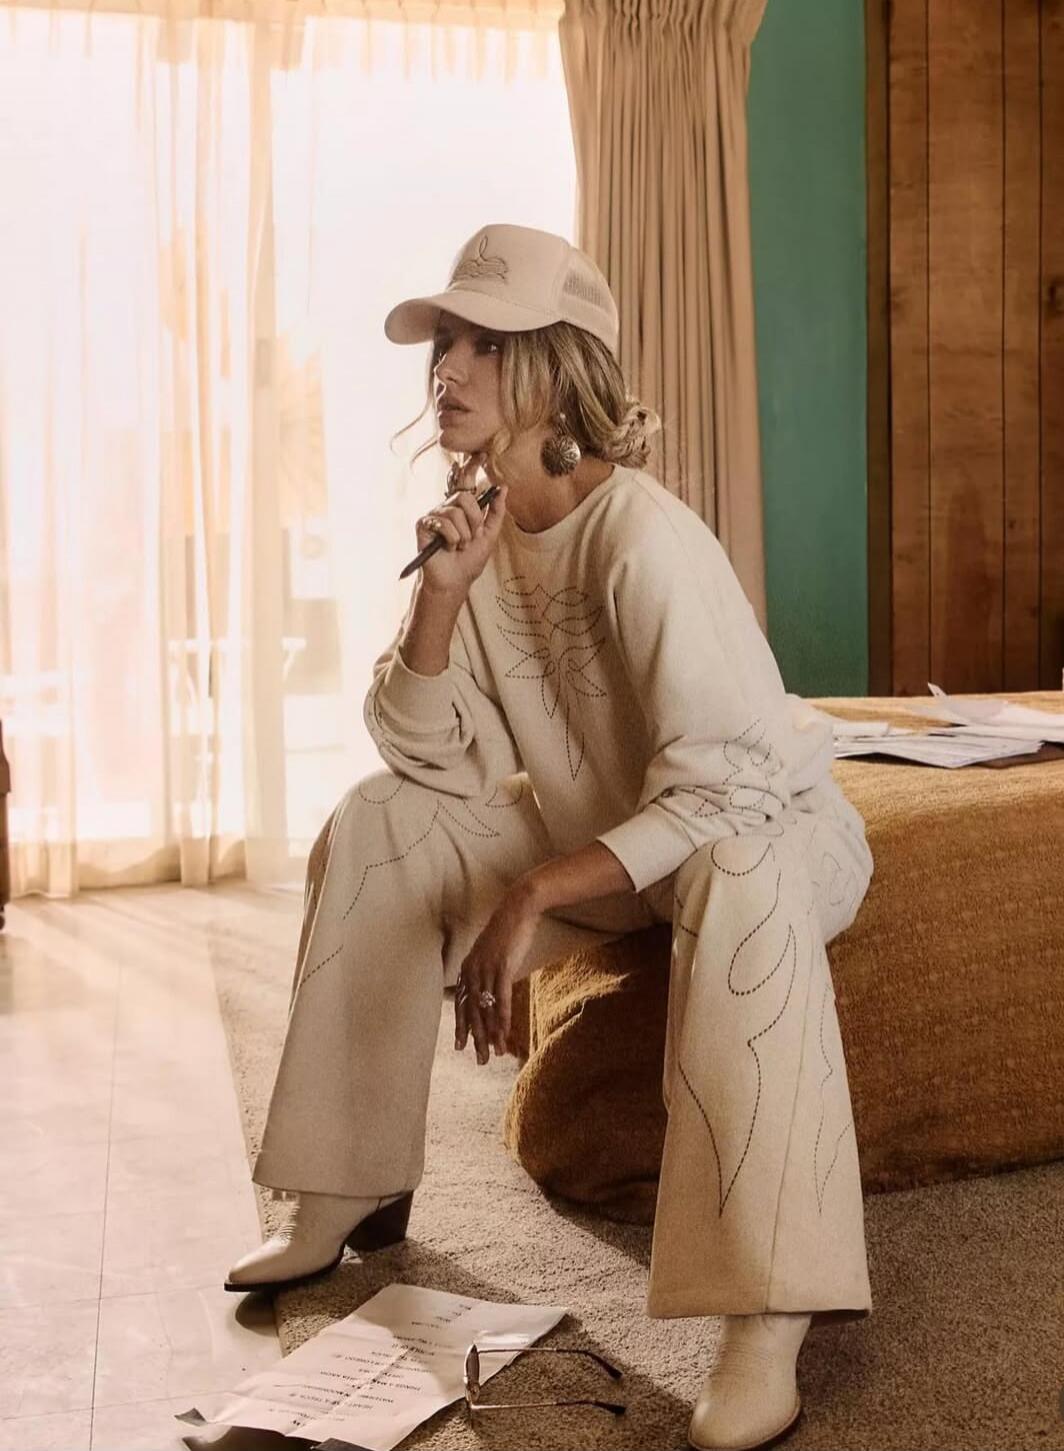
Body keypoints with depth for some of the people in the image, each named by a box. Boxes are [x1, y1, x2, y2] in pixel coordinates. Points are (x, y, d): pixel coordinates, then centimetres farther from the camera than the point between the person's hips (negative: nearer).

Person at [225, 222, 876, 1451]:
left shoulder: (641, 533, -26)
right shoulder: (481, 525, -4)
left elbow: (724, 787, -32)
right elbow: (431, 761, -6)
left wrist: (531, 896, -35)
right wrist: (441, 592, -21)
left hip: (762, 829, -7)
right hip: (601, 837, 7)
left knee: (738, 879, -41)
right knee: (374, 821, -6)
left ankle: (768, 1321, -38)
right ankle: (354, 1192, 4)